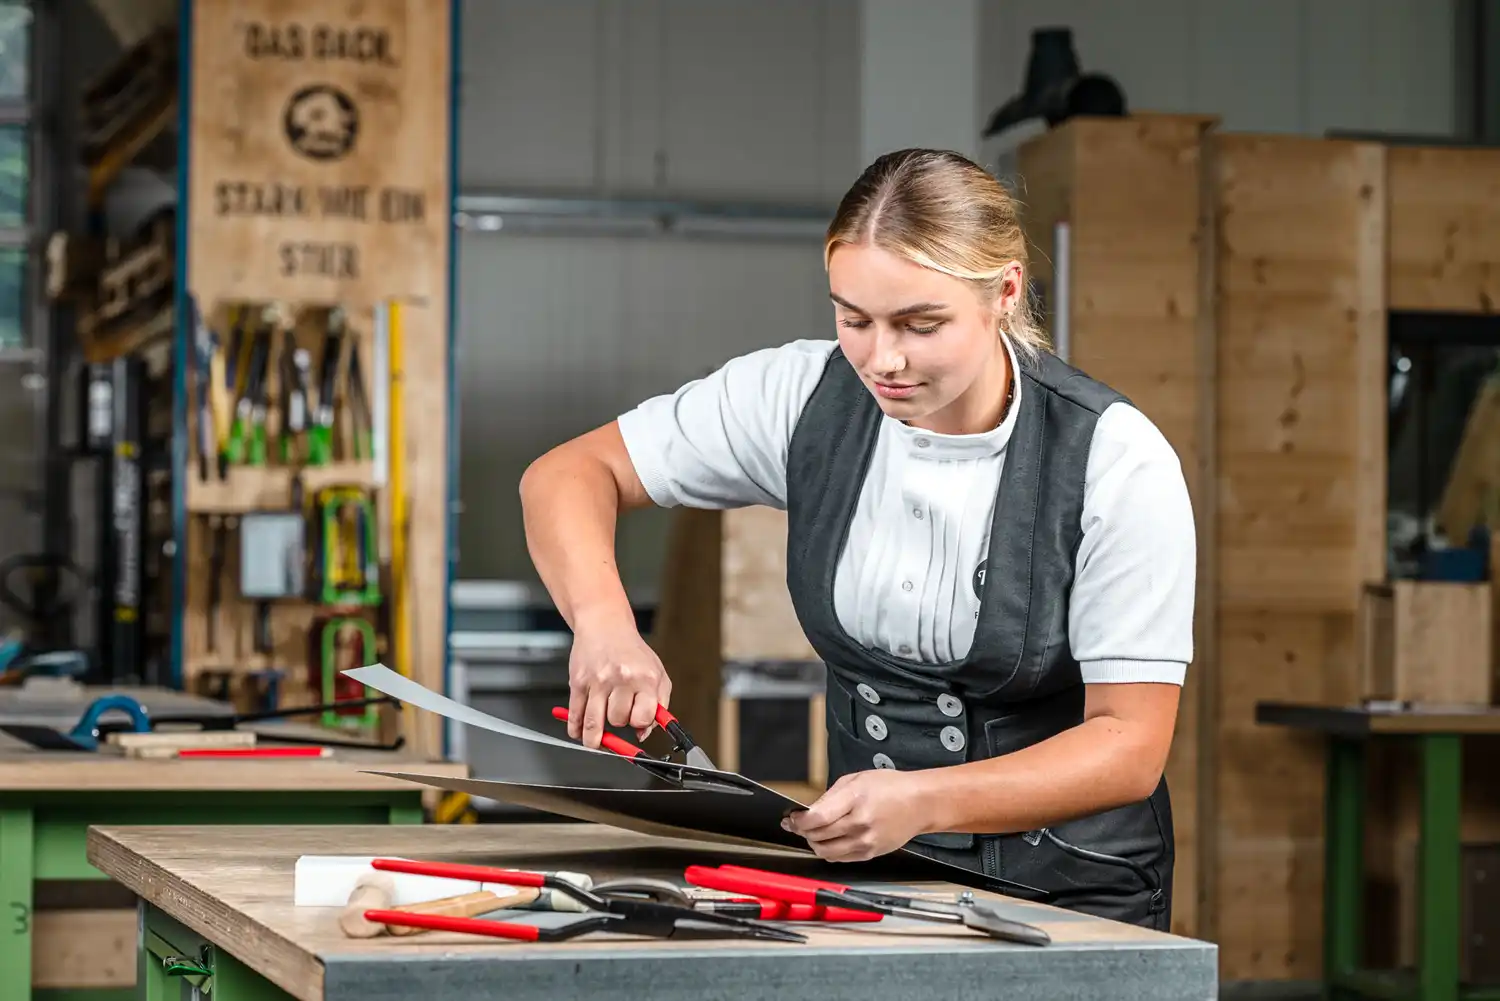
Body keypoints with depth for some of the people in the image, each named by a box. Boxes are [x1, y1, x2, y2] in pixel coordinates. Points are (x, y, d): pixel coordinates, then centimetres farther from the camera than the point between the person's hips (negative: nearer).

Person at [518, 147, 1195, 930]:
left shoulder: (1117, 461, -13)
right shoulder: (805, 395, -3)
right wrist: (603, 621, -19)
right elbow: (570, 475, 3)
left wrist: (924, 802, -29)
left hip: (1069, 895, -3)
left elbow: (1129, 746, -13)